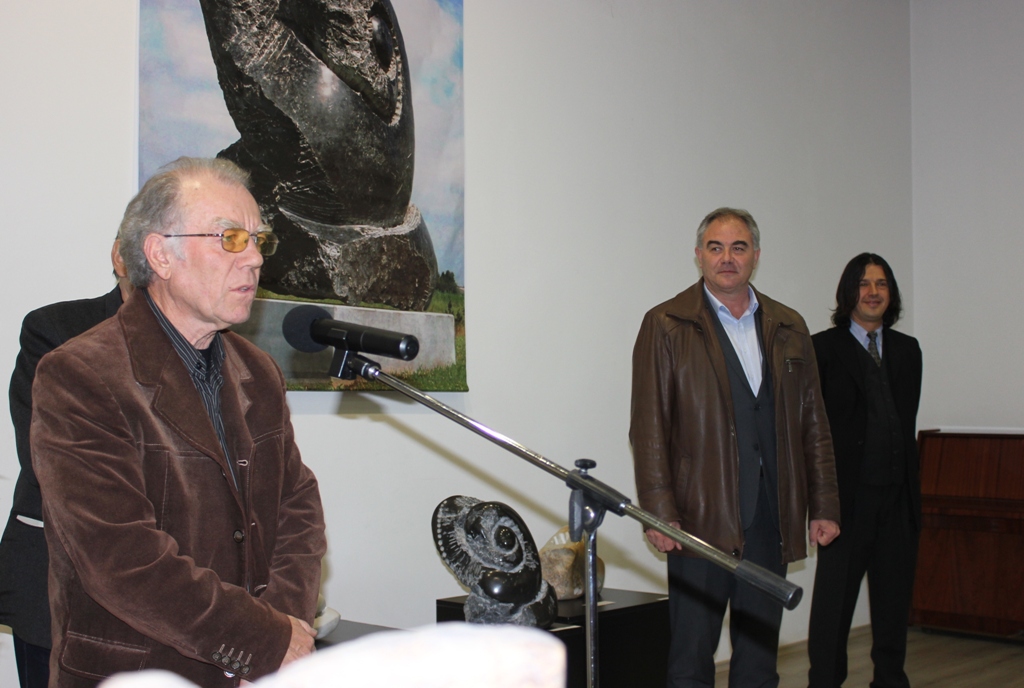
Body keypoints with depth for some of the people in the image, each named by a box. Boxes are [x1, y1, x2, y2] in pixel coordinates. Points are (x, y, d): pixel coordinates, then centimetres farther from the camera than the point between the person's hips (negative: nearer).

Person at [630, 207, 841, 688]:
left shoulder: (789, 328, 12)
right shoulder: (666, 325, 0)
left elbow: (814, 425, 13)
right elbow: (648, 428, -5)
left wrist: (824, 506, 8)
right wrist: (659, 513, -13)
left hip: (772, 516, 4)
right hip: (702, 517, -4)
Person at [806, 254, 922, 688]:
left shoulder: (906, 349, 14)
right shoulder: (824, 349, -2)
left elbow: (907, 419, 15)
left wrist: (909, 479, 9)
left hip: (898, 492, 5)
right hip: (848, 493, -5)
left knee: (895, 593, 12)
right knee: (835, 593, 1)